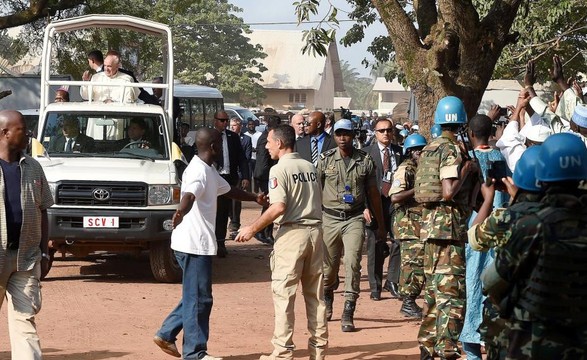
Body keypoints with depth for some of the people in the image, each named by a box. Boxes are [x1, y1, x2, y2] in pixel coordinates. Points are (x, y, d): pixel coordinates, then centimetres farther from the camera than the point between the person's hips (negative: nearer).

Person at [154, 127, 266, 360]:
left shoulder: (209, 172, 16)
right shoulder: (198, 171, -17)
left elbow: (228, 190, 34)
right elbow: (189, 195, -37)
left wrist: (255, 198, 43)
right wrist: (181, 212, -56)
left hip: (200, 244, 10)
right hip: (194, 244, -10)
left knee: (195, 296, 18)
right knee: (198, 299, -5)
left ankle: (166, 335, 23)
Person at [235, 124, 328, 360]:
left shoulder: (279, 170, -10)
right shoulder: (310, 167, 11)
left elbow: (278, 208, -19)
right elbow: (317, 201, 12)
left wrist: (252, 229, -11)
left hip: (292, 233, -7)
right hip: (315, 230, 7)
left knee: (283, 293, -2)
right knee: (315, 294, 11)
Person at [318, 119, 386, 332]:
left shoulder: (365, 161, 2)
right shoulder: (325, 160, 2)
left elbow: (373, 194, 9)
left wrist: (381, 225, 13)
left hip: (354, 218, -1)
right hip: (330, 218, 1)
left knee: (352, 263, -13)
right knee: (328, 266, 7)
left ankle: (348, 314, -11)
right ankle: (327, 300, 37)